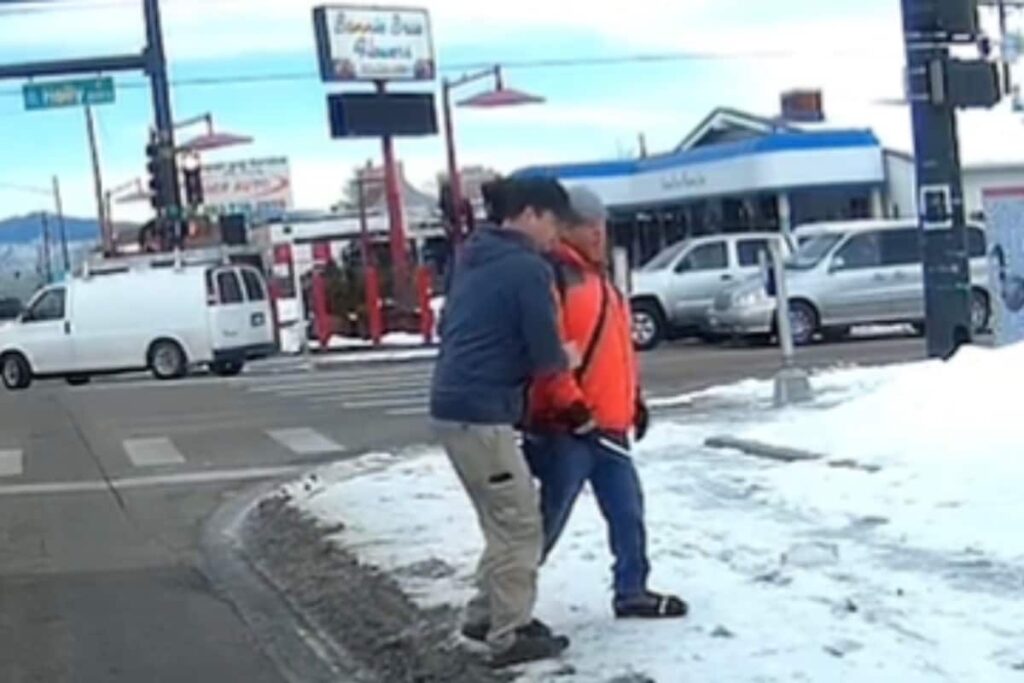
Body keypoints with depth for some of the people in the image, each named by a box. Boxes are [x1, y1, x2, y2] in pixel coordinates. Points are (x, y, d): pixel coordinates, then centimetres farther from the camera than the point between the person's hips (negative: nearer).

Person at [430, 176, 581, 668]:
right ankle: (510, 636, 4)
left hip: (454, 404, 9)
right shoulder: (528, 268, -12)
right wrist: (563, 361, 9)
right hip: (482, 413, -9)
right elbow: (546, 356, -13)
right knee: (519, 524, -1)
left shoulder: (473, 260, 16)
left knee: (504, 521, 20)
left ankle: (486, 614, 26)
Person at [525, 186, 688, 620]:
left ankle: (632, 592, 25)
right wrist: (567, 403, -23)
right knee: (552, 515, -3)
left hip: (608, 423, 9)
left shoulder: (601, 280, 19)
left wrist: (633, 398, 24)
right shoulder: (552, 275, -13)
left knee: (627, 510, 13)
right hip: (565, 424, -9)